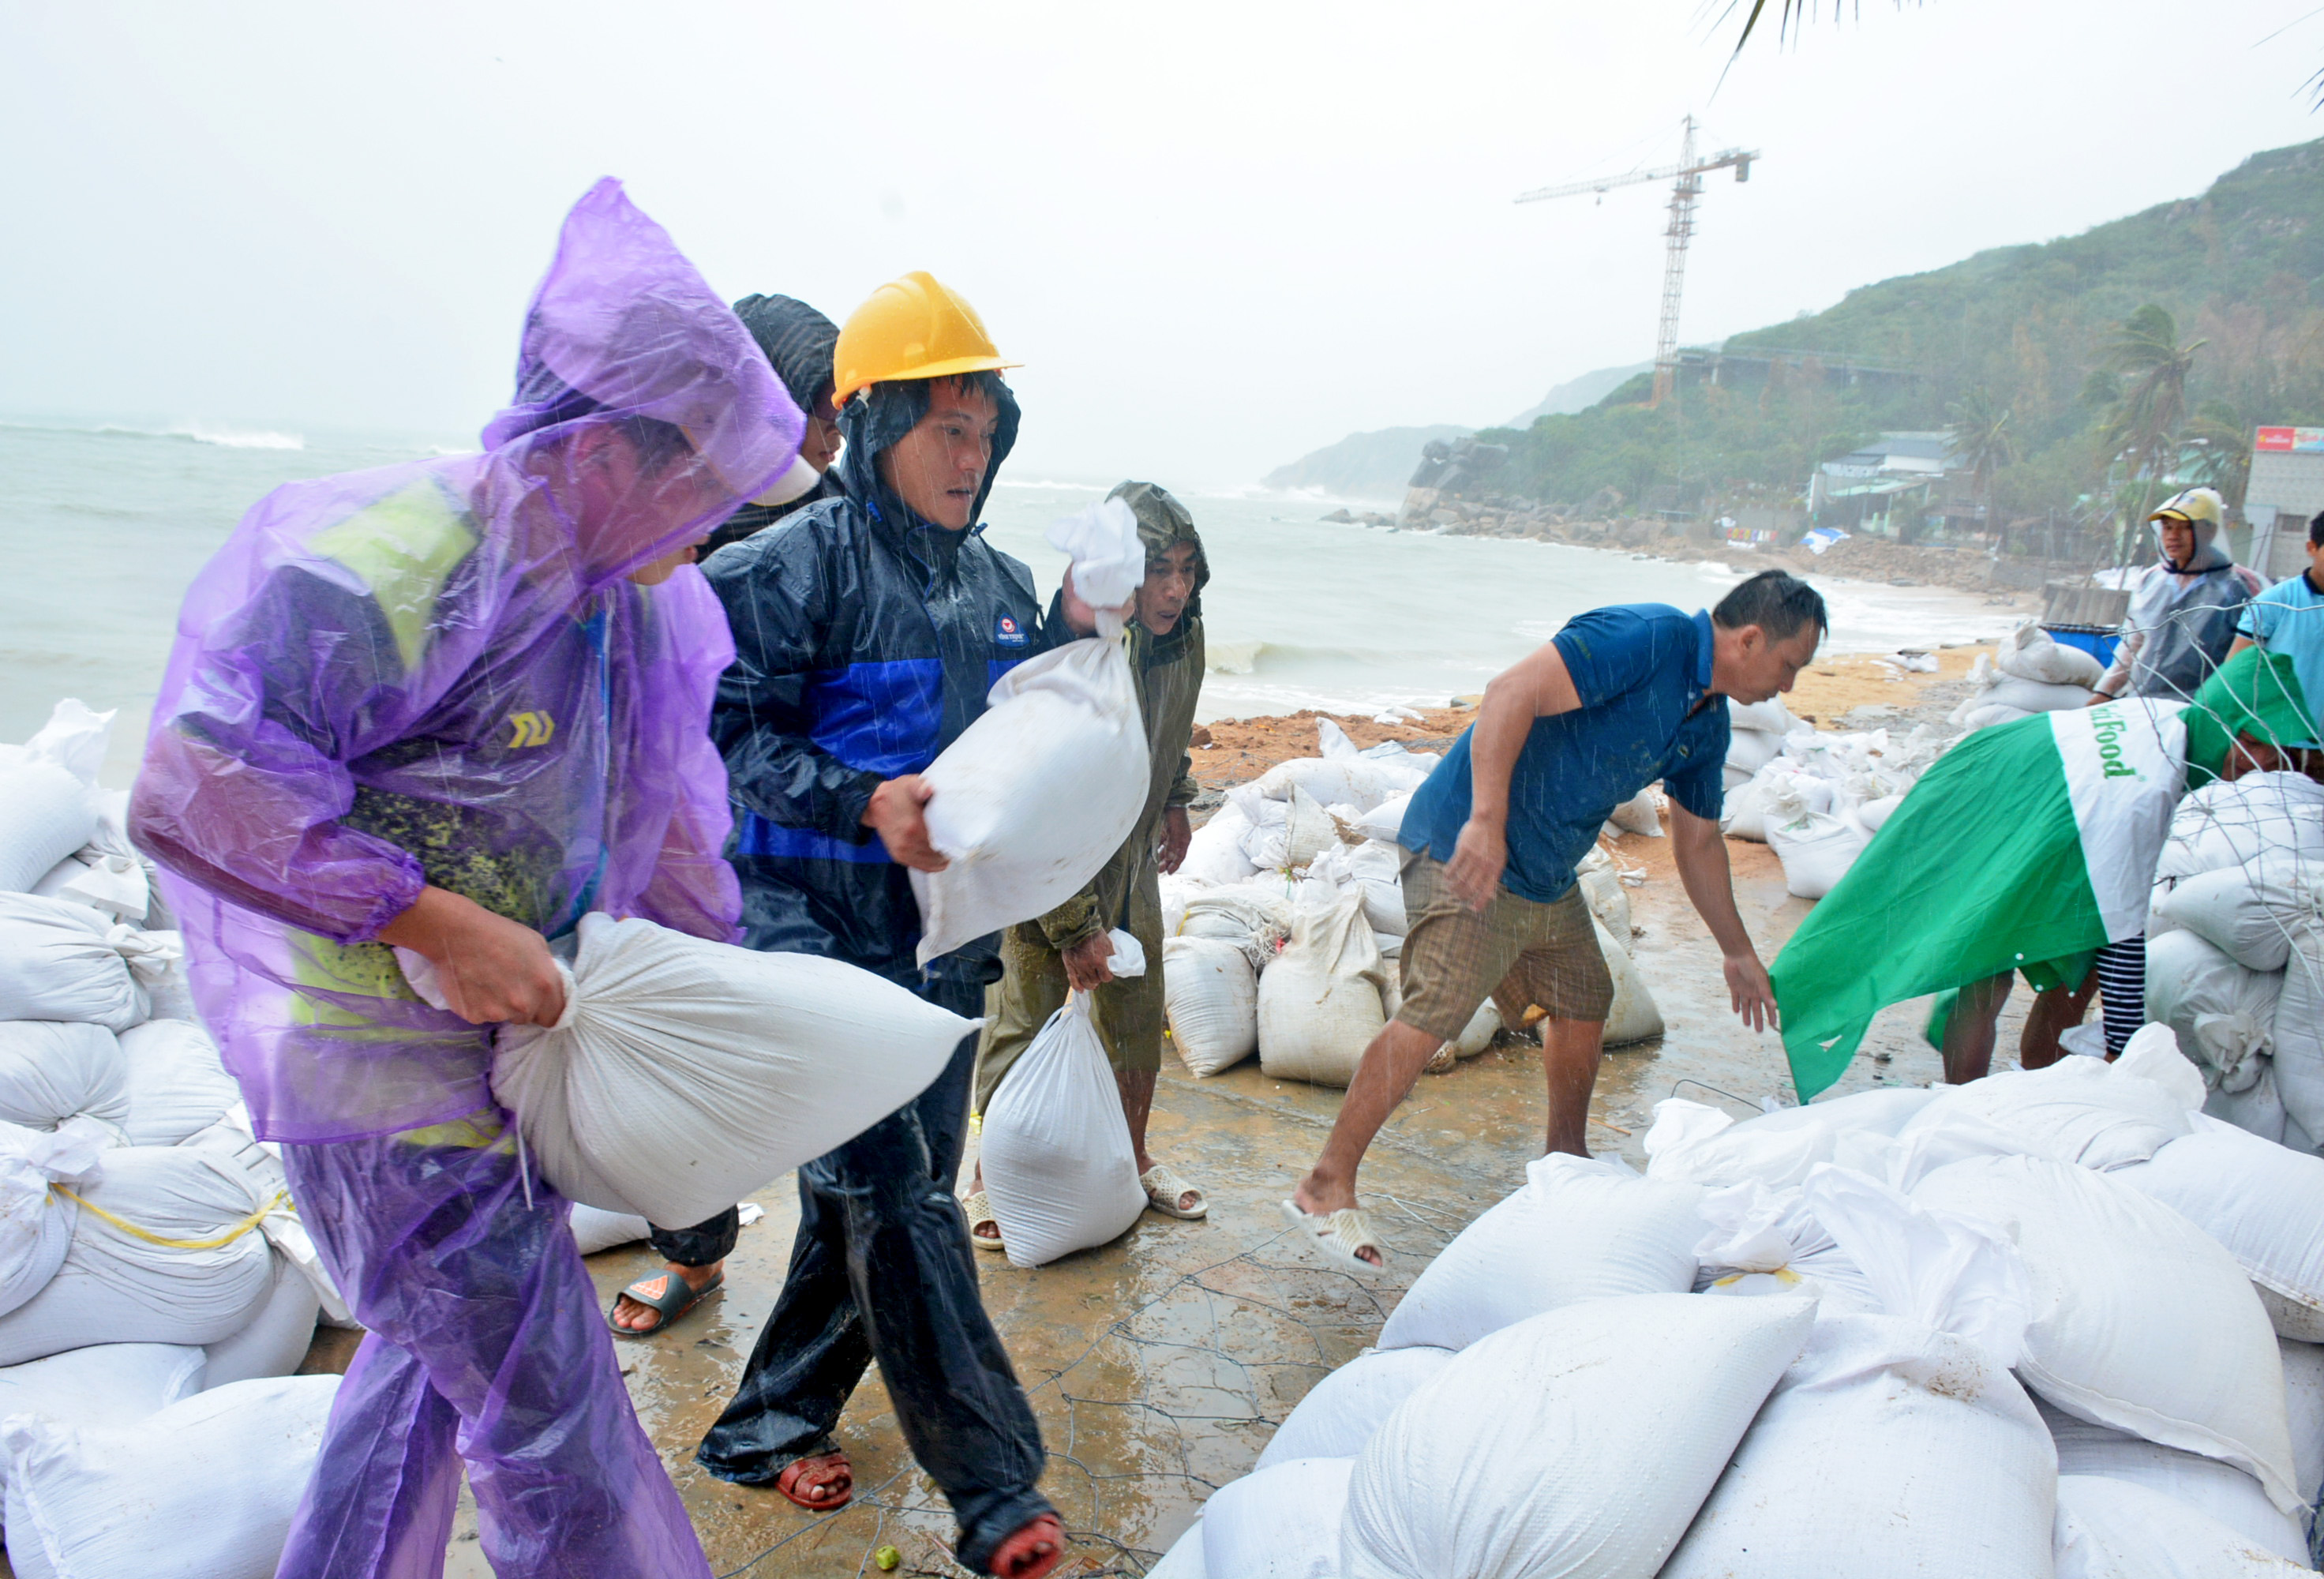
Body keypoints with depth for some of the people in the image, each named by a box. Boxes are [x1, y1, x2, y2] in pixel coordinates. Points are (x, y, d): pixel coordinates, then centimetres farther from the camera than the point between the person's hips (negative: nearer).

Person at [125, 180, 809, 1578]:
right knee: (551, 1409, 0)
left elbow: (655, 809, 14)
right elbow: (187, 795, -26)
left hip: (507, 1041, 9)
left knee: (433, 1353, 25)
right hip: (388, 1066, -9)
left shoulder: (623, 595, 3)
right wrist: (441, 922, -26)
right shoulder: (388, 572, -24)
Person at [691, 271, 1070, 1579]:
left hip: (949, 943, 7)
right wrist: (864, 803, -24)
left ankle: (772, 1425, 35)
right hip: (824, 931, -7)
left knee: (878, 1193, 15)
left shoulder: (1004, 583, 10)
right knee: (898, 1203, -6)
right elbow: (727, 735, -13)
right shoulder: (797, 564, -10)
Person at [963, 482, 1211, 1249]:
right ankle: (989, 1180, 23)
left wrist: (1175, 802, 23)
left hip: (1129, 857, 7)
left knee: (1137, 1020, 16)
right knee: (1022, 1024, 3)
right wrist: (1075, 928, -23)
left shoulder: (1182, 633, -10)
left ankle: (1132, 1160, 36)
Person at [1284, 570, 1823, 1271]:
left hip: (1549, 879, 10)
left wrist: (1738, 952, 29)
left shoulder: (1707, 723, 13)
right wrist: (1486, 820, -35)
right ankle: (1326, 1186, -10)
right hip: (1468, 849, -10)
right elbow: (1512, 692, -28)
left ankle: (1566, 1158, 42)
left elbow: (1698, 843, 25)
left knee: (1584, 1002, 20)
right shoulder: (1648, 637, -18)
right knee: (1434, 1012, -17)